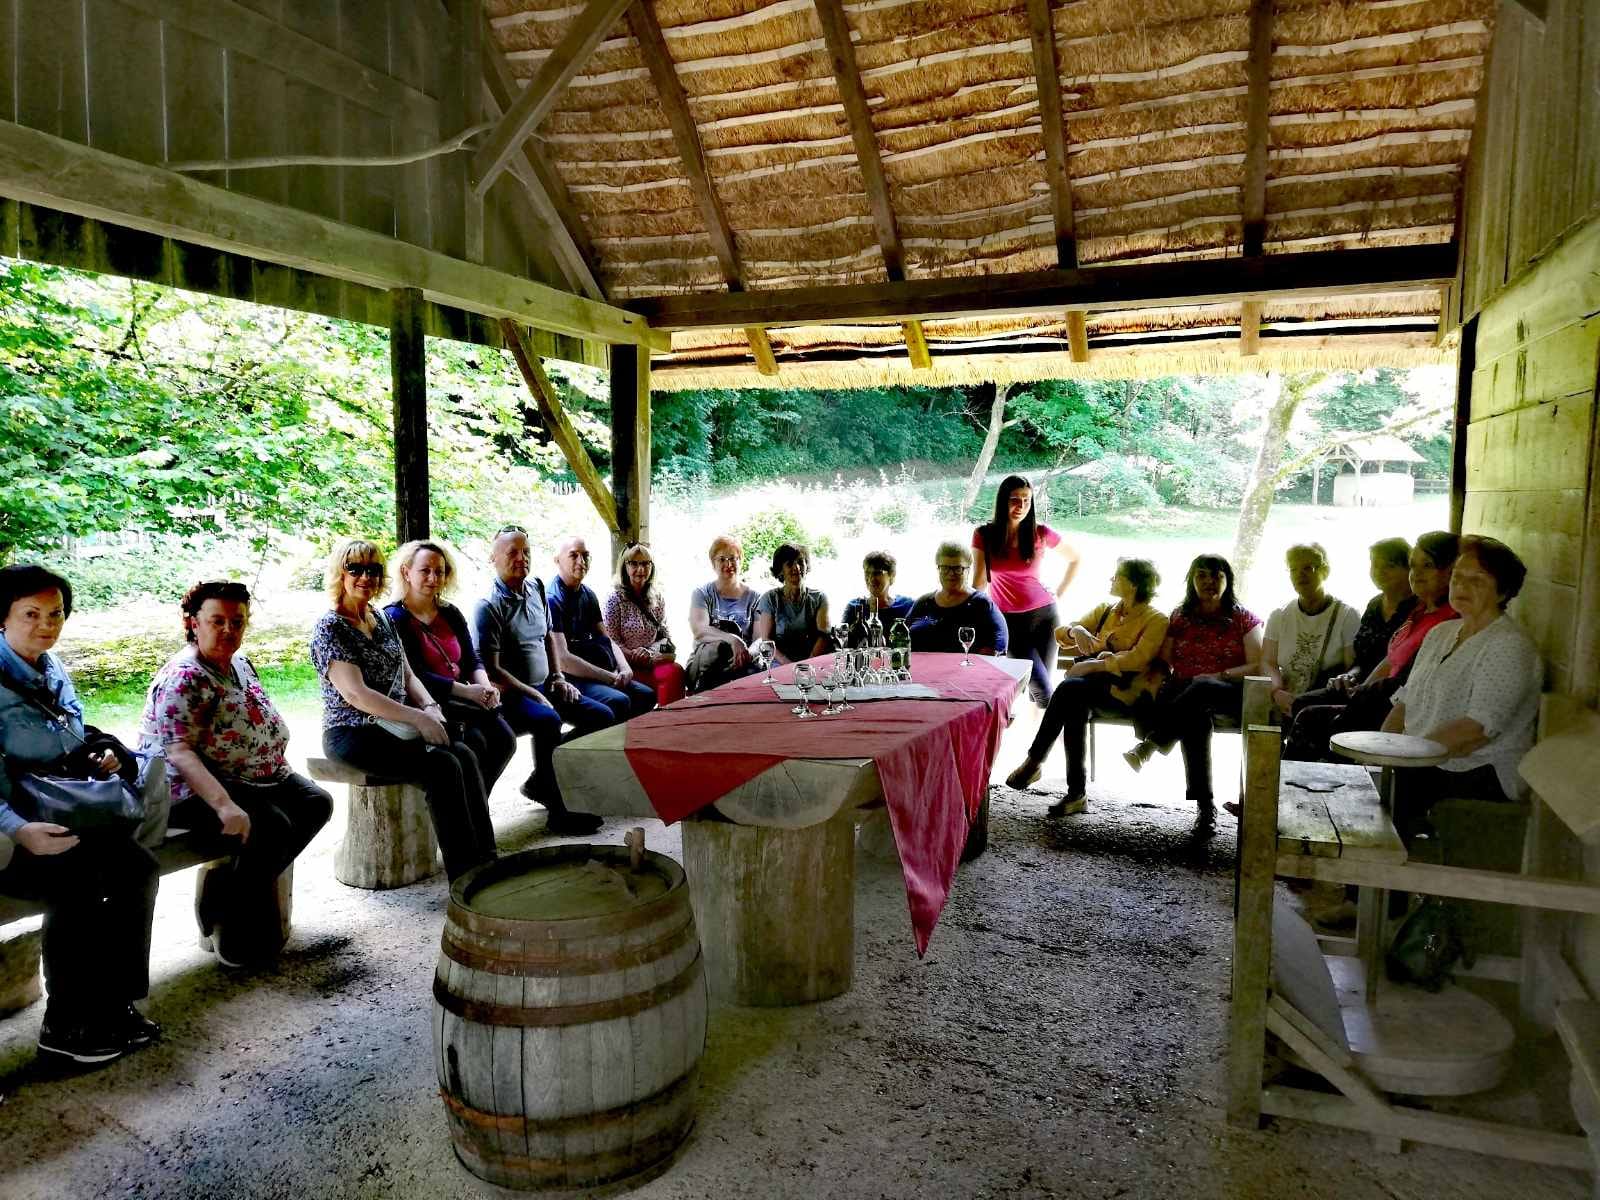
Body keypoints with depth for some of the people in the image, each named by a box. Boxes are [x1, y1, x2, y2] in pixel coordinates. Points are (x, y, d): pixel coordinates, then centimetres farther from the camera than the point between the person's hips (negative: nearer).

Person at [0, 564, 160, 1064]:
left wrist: (98, 759, 4)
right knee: (78, 888, -27)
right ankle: (64, 1026, -8)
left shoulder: (52, 669, 10)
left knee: (137, 864, -13)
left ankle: (115, 1001, -2)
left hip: (63, 817, 7)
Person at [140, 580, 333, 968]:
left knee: (316, 803, 2)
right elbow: (179, 752, -29)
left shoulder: (240, 664, 9)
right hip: (195, 790, -10)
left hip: (256, 777, 10)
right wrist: (223, 804, -39)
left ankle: (238, 888, 4)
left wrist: (278, 765, 9)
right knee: (271, 826, -28)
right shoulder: (183, 678, -19)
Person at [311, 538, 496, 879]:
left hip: (397, 726, 7)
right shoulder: (329, 628, -9)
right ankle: (464, 877, -22)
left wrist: (430, 707, -3)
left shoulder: (382, 619, 15)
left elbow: (406, 675, 18)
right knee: (442, 765, -27)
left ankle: (486, 861, -19)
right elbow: (356, 694, -19)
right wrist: (419, 719, -22)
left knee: (464, 755, -19)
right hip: (353, 734, -7)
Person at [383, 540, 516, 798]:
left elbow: (472, 661, 14)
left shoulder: (451, 614, 17)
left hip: (459, 700, 6)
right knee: (475, 741, -28)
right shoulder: (393, 618, -4)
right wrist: (467, 691, -20)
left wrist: (486, 686, -9)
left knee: (505, 738, -17)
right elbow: (413, 675, -13)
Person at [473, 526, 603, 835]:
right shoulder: (488, 606, -14)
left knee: (601, 716, 0)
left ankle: (541, 782, 10)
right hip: (508, 696, -8)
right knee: (548, 720, -36)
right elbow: (491, 670, -17)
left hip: (543, 686, 9)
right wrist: (536, 696, -18)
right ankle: (560, 811, -27)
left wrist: (558, 678, 12)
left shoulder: (536, 587, 10)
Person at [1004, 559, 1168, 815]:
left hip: (1125, 690, -5)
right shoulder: (1105, 610, 21)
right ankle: (1076, 792, -31)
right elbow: (1059, 635, 19)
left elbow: (1137, 659, -15)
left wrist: (1092, 665, -17)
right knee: (1075, 704, -32)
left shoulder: (1156, 620, 3)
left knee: (1069, 688, -33)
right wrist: (1075, 630, -3)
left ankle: (1034, 760, -24)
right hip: (1092, 681, 5)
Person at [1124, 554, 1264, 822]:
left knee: (1201, 688, -39)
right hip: (1183, 691, 1)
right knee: (1195, 716, -36)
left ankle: (1151, 742, -41)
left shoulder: (1243, 618, 11)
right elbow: (1163, 663, 12)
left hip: (1229, 694, -1)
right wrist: (1162, 687, -9)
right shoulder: (1180, 617, 18)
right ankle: (1204, 802, -37)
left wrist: (1220, 676, -13)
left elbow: (1258, 667, 2)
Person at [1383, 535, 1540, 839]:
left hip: (1472, 776, -7)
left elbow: (1477, 729, -20)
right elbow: (1405, 702, 16)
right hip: (1417, 767, 8)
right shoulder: (1440, 632, 17)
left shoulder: (1510, 646, -9)